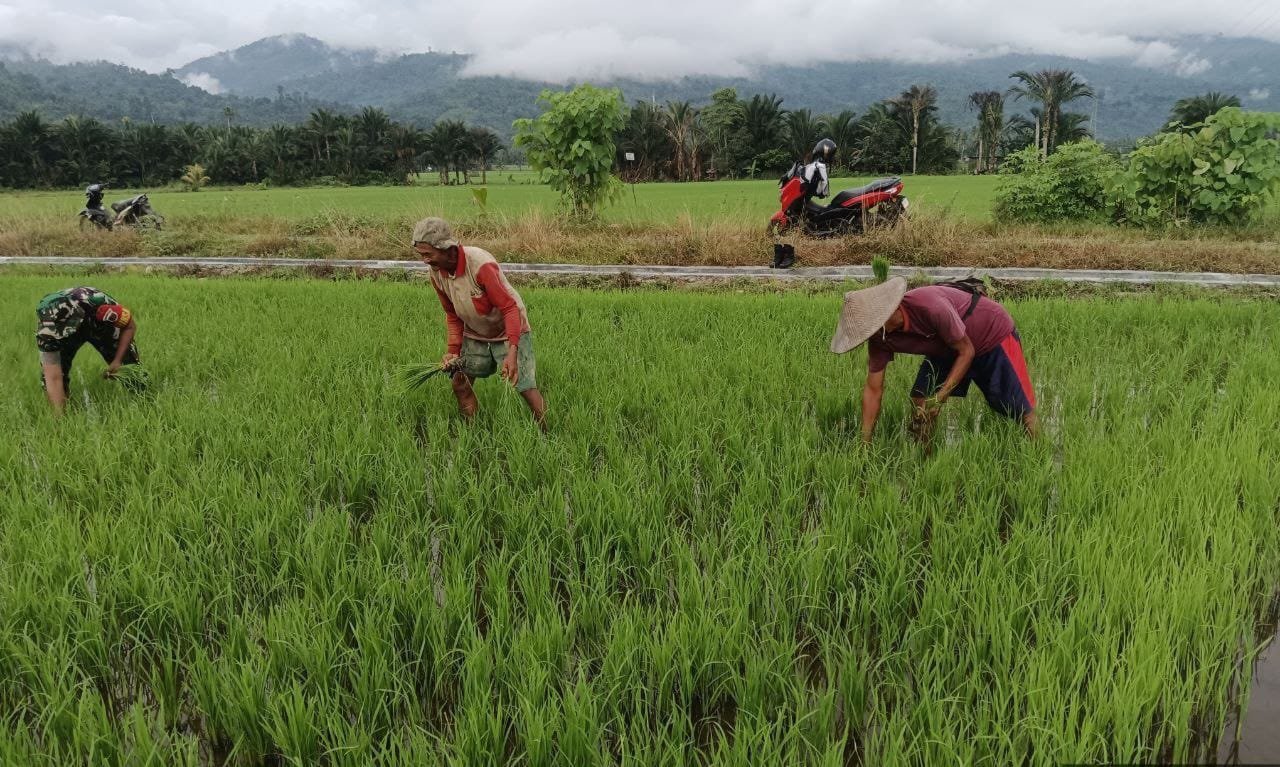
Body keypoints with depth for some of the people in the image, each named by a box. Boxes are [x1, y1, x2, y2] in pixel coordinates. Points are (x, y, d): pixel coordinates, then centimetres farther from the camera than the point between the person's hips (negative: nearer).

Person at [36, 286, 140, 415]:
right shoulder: (46, 330, -40)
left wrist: (117, 360, -24)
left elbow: (131, 326, -22)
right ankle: (60, 419, 6)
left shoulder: (99, 302, -44)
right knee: (49, 374, -15)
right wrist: (59, 416, -45)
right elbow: (54, 379, -39)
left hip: (101, 323, 0)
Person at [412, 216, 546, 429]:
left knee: (526, 388, -9)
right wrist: (453, 350, -4)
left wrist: (512, 353, -36)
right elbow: (452, 315, 5)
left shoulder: (481, 264, -32)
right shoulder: (437, 273, -10)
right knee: (460, 383, 4)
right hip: (475, 335, 7)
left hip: (508, 331, -6)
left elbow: (509, 308, -29)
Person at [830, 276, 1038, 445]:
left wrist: (940, 398, -29)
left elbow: (966, 351, -26)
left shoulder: (930, 307, -39)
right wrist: (864, 442, -16)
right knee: (920, 402, -6)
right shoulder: (880, 338, -20)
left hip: (993, 334, -6)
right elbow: (873, 389, -13)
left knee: (1021, 411, -7)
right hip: (947, 348, 6)